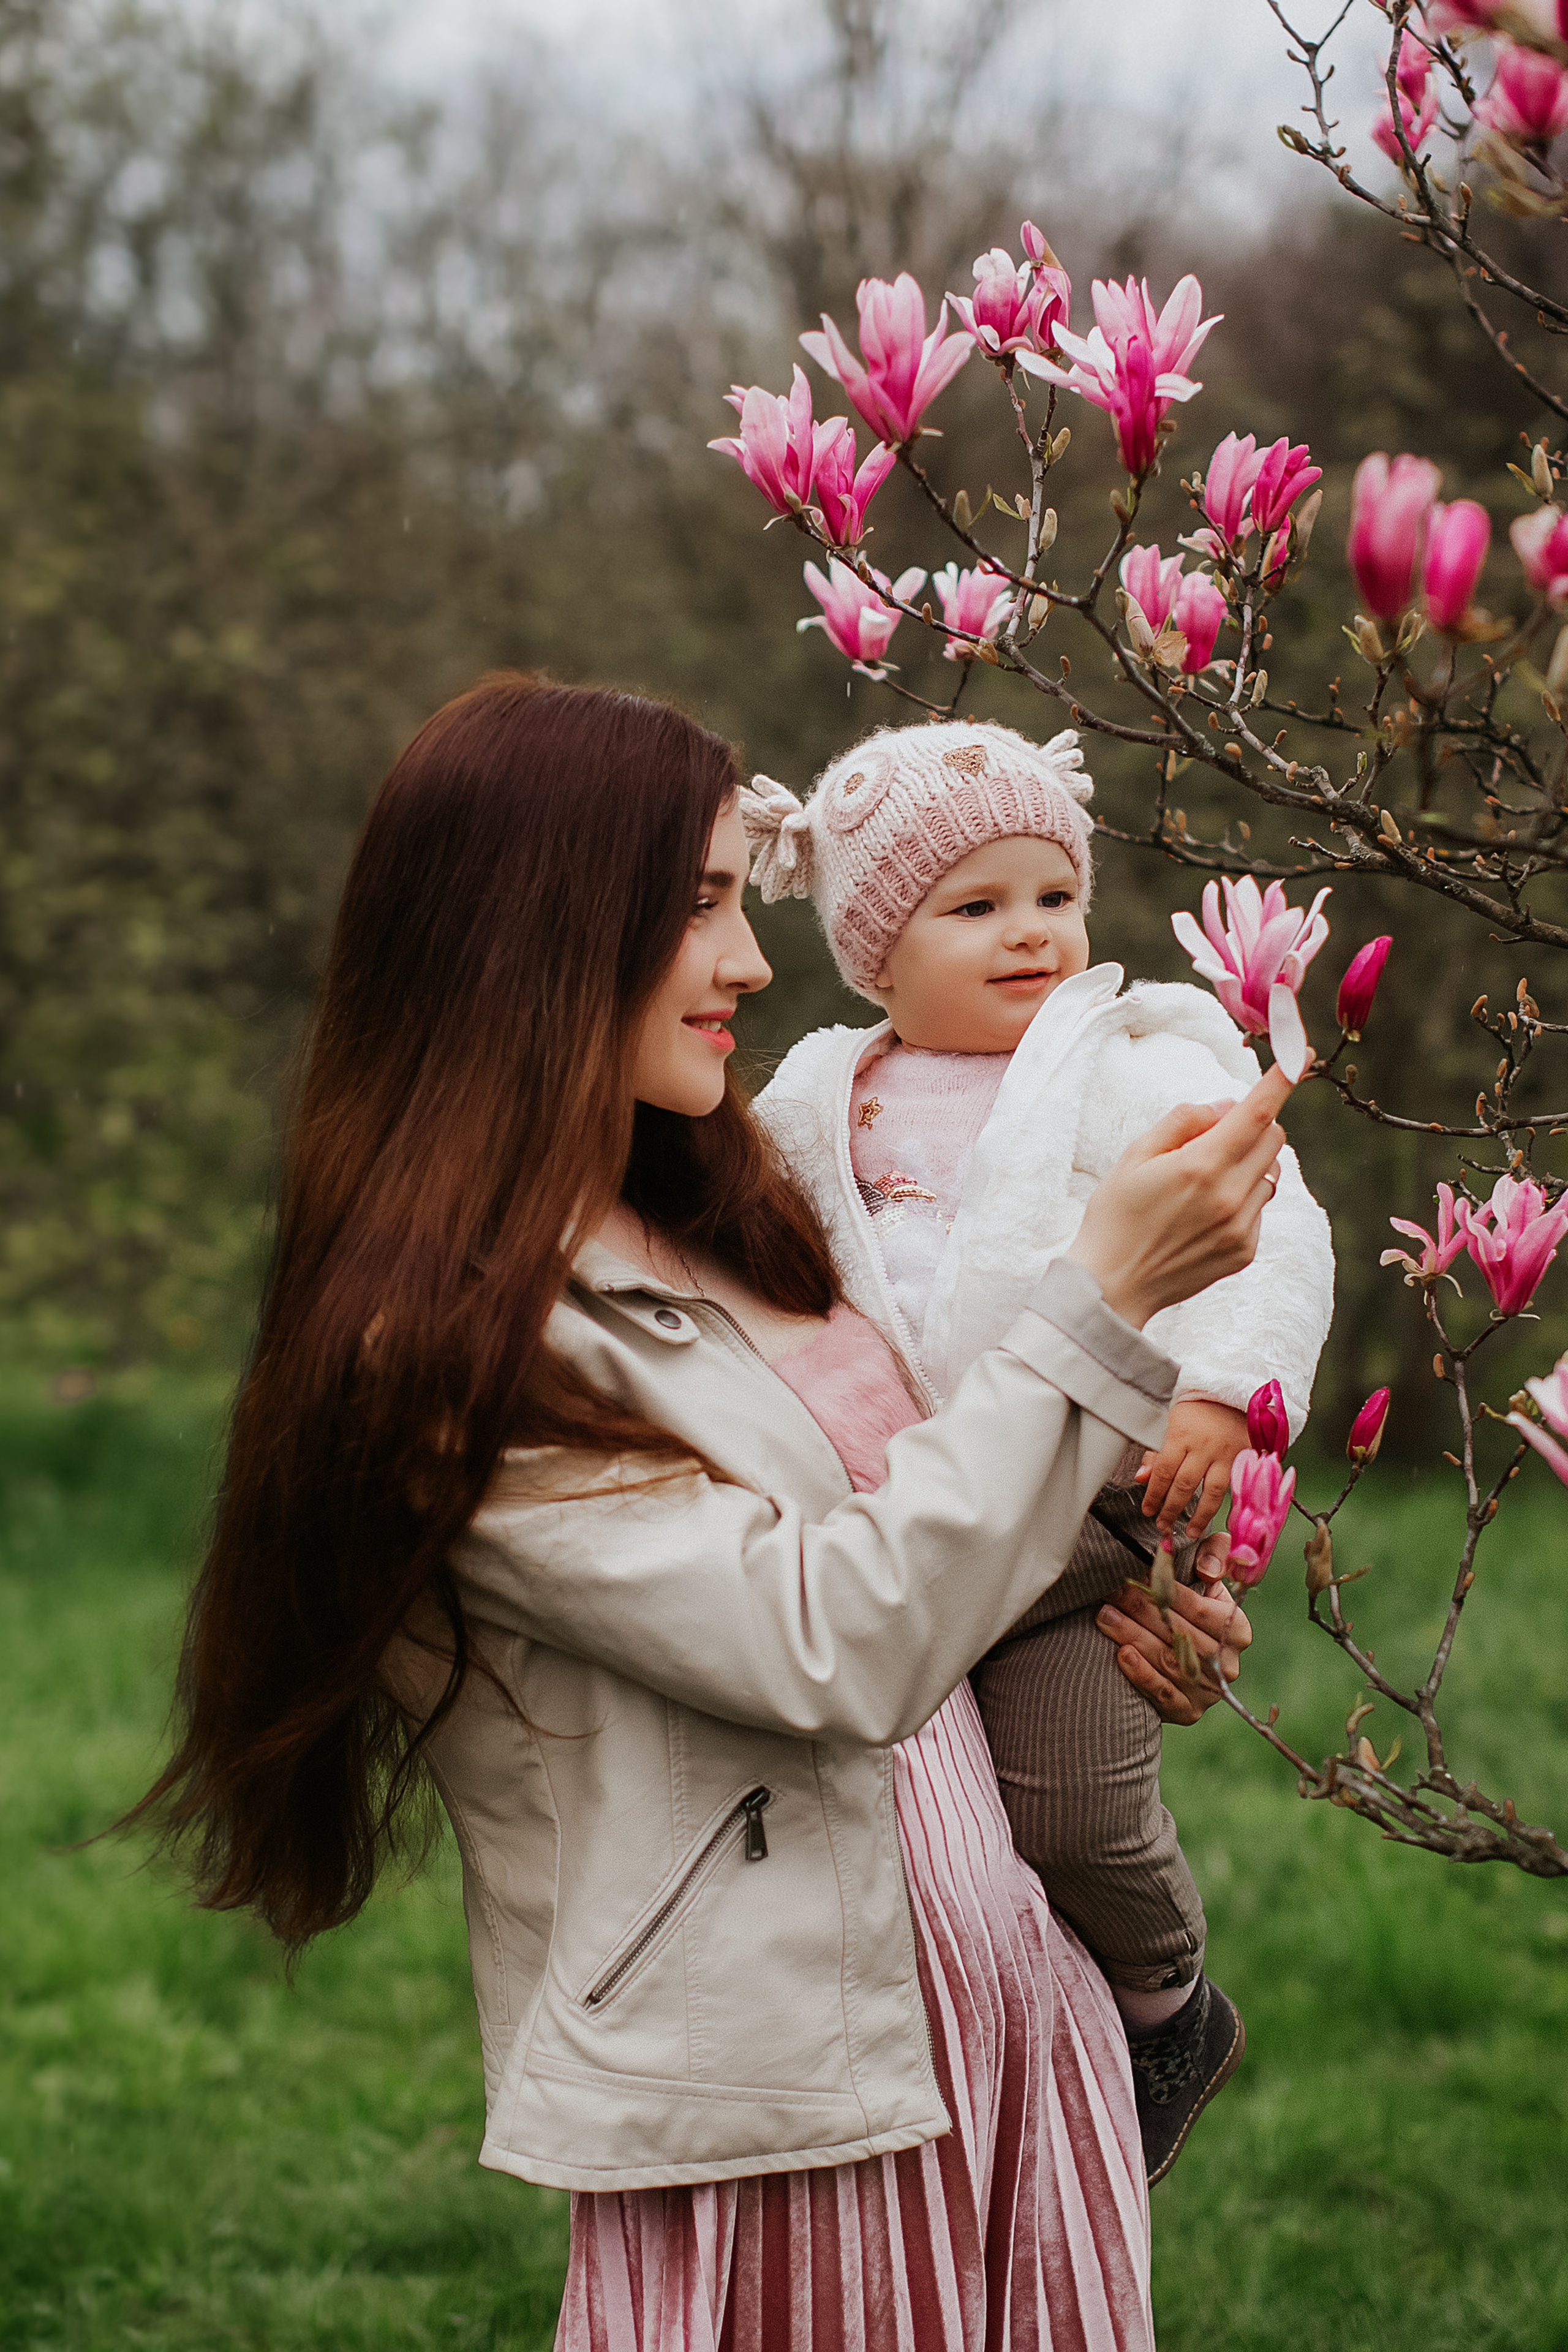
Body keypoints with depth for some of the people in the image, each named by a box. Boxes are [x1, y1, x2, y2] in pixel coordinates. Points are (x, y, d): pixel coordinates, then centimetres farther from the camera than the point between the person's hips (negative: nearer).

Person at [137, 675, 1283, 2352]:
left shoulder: (721, 1237, 13)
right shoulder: (451, 1355, -14)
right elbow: (829, 1650, -21)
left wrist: (1105, 1617, 5)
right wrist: (1109, 1302, -20)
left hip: (1020, 2011, 8)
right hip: (787, 2101, -8)